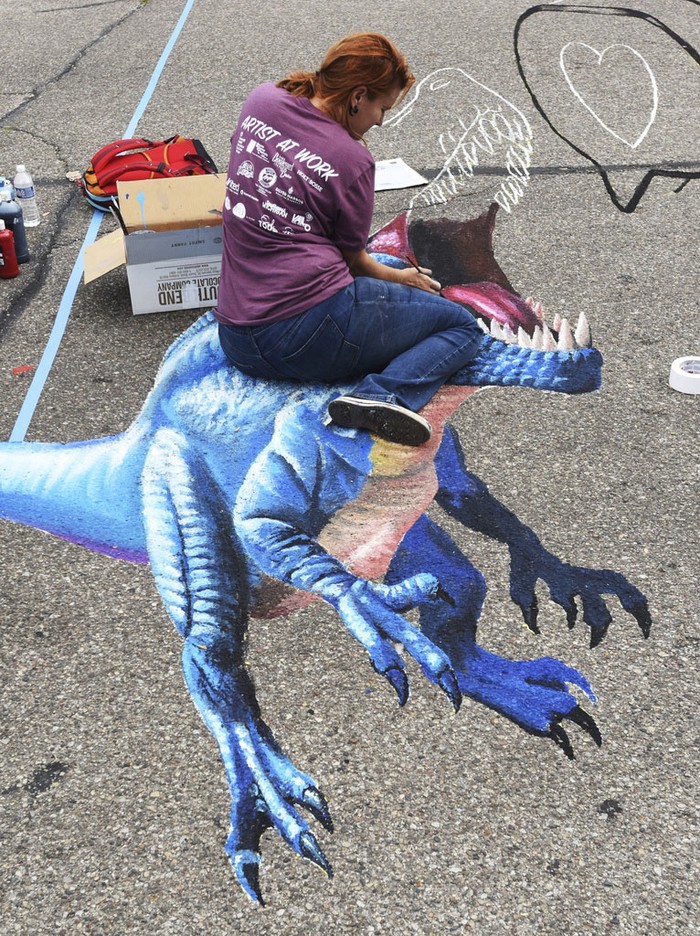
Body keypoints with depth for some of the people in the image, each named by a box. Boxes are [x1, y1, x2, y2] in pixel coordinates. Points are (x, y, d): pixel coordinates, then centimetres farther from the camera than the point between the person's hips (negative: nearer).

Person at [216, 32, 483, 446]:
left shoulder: (262, 100, 5)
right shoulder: (352, 160, -11)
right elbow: (352, 258, 4)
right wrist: (397, 278, 22)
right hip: (311, 333, -8)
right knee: (463, 325, 6)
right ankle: (387, 393, -18)